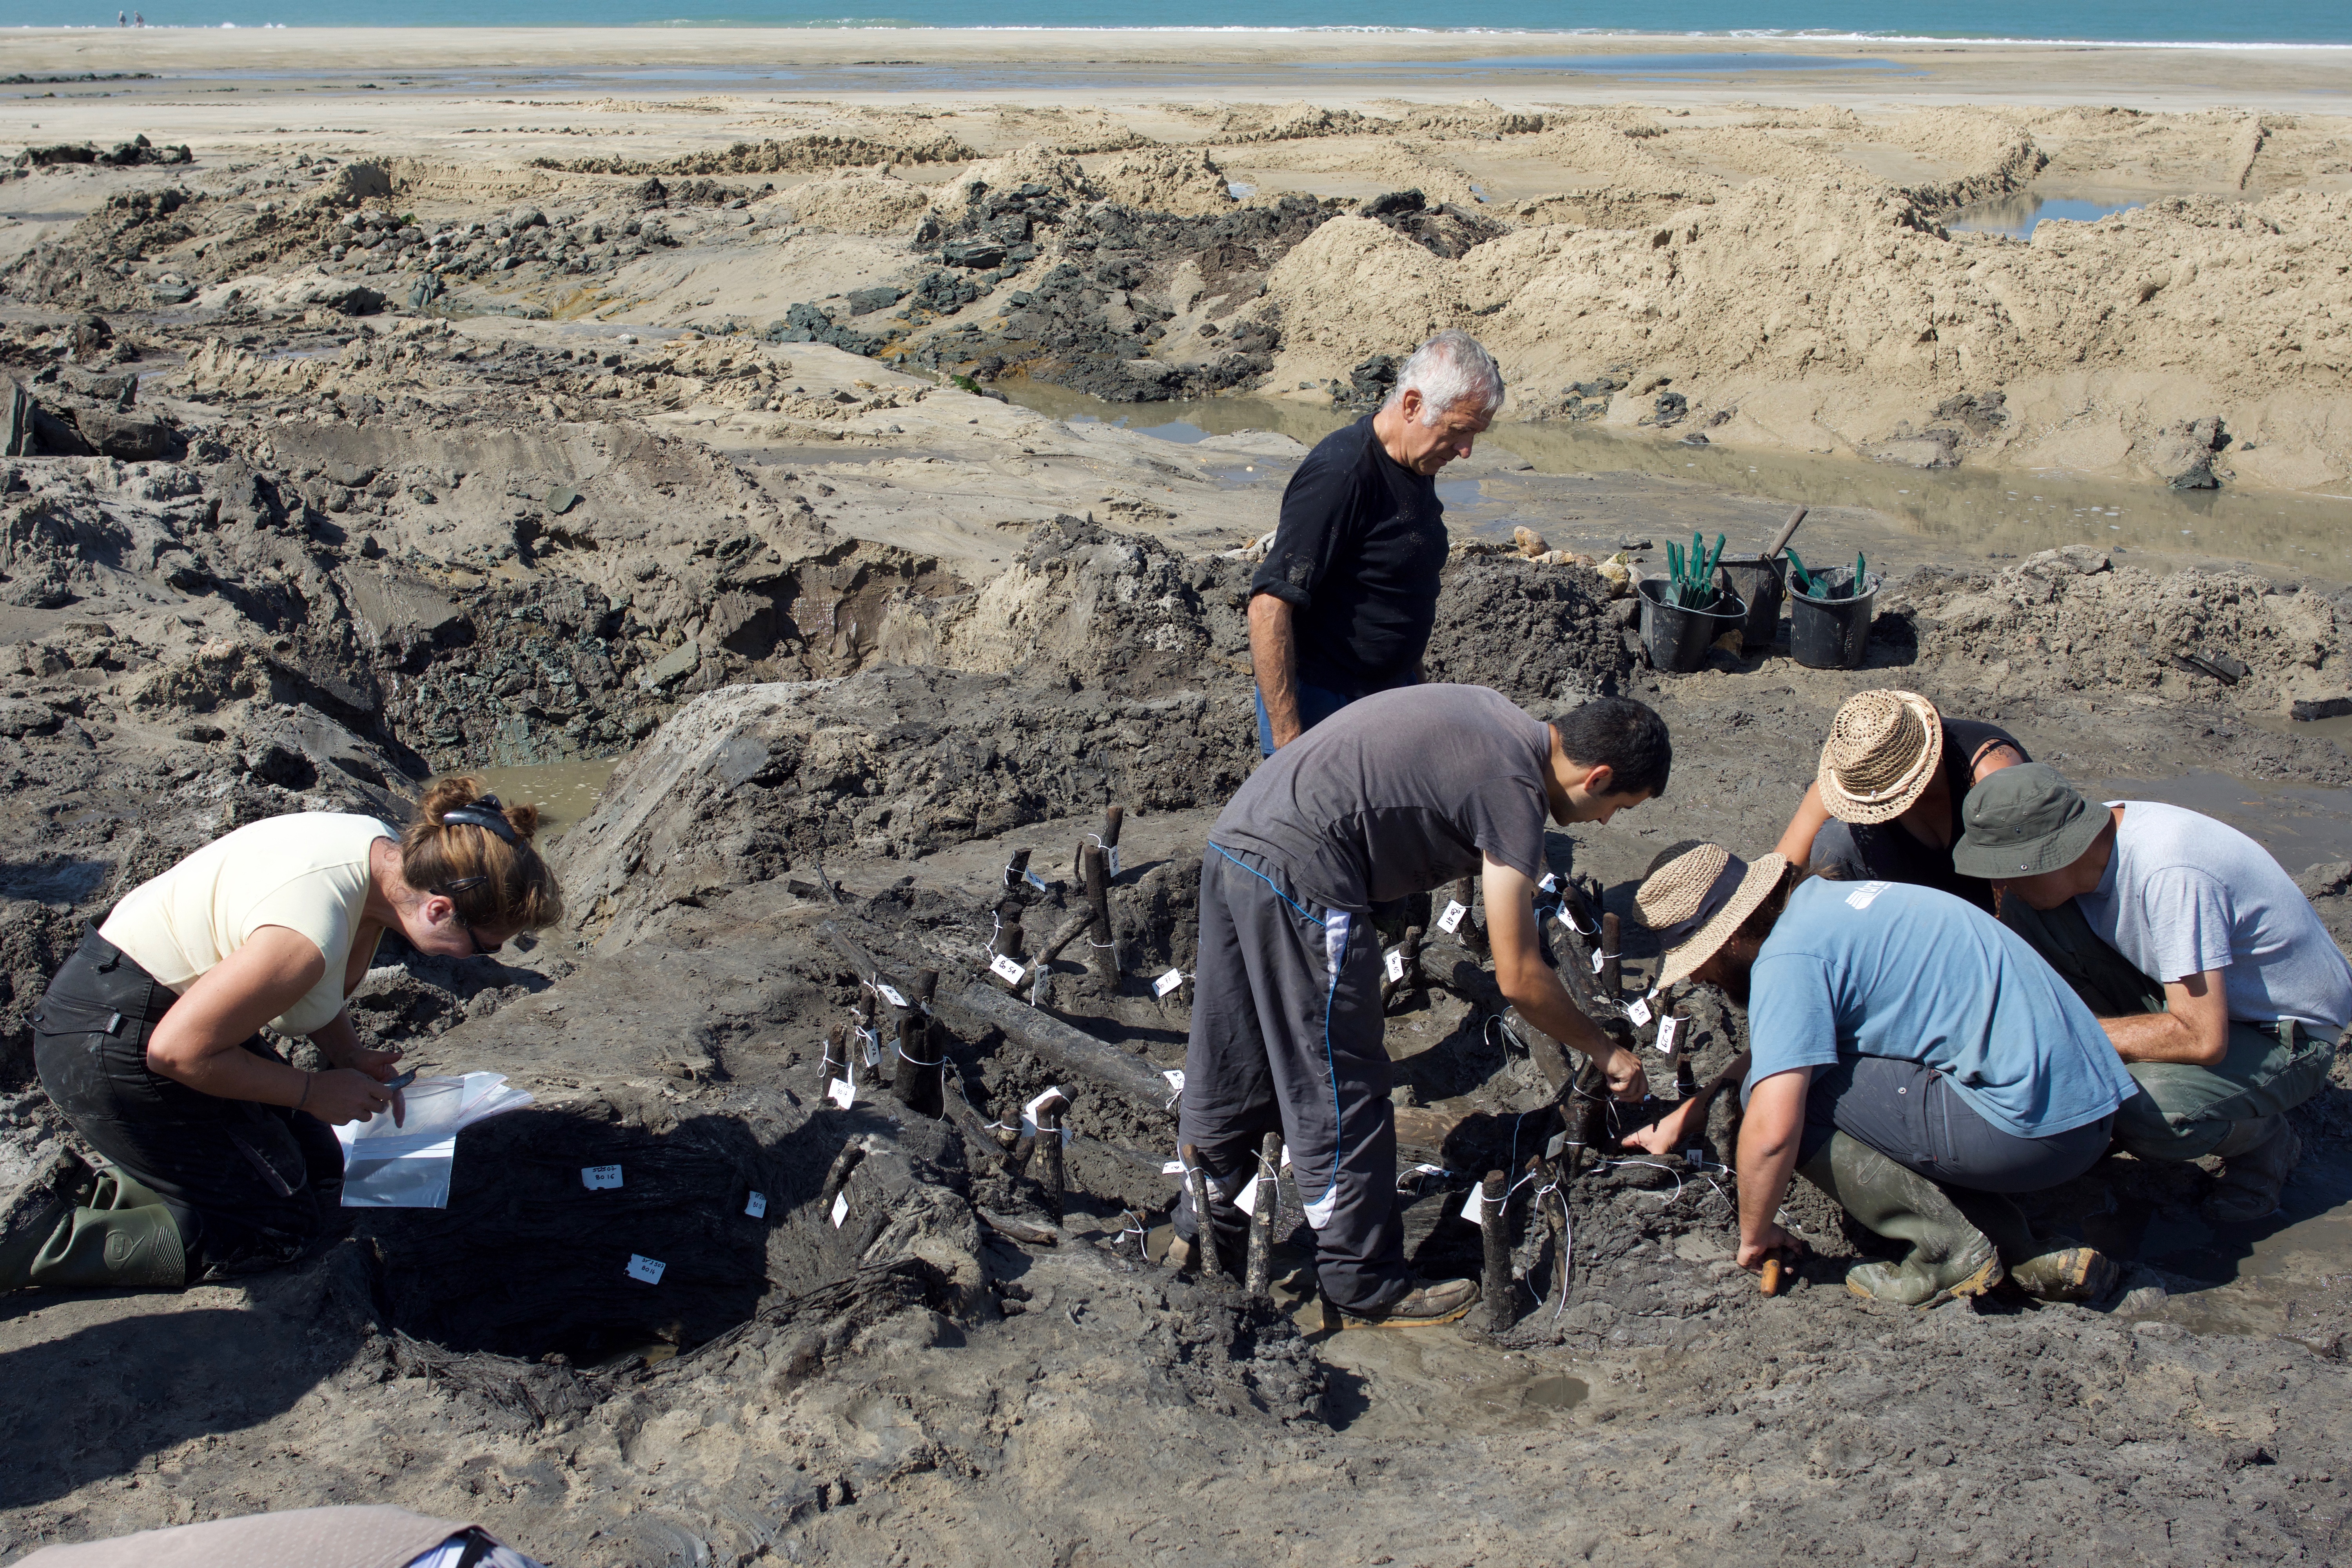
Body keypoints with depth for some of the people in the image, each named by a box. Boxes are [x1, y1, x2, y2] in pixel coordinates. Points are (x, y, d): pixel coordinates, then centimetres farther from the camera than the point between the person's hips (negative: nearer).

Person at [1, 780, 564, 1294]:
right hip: (111, 1046, -10)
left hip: (179, 999, 10)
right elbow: (177, 1050, -26)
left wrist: (352, 1060, -4)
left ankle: (98, 1189, 14)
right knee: (282, 1225, -3)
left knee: (319, 1167, 12)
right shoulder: (311, 936, -35)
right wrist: (313, 1091, -15)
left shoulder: (384, 849, -7)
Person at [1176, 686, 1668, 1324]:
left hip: (1232, 839, 10)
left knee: (1228, 1070, 23)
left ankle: (1205, 1229, 38)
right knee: (1339, 1098, 3)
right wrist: (1605, 1052, 6)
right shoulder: (1514, 791, -9)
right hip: (1299, 878, -10)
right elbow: (1518, 978, -7)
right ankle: (1366, 1287, 16)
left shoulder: (1497, 719, 16)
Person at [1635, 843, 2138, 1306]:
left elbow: (1771, 1132, -19)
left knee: (1785, 1090, -8)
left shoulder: (1788, 955, -13)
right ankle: (2017, 1247, 11)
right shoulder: (1826, 899, 16)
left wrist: (1755, 1238, -2)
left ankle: (1947, 1248, -3)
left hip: (2027, 1127, -10)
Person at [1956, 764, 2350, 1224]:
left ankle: (2262, 1142, -1)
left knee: (2143, 1113, -36)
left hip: (2285, 1038, -7)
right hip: (2194, 997, 7)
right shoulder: (2090, 835, -12)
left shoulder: (2171, 875, -35)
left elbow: (2203, 1039, -34)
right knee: (2024, 912, -12)